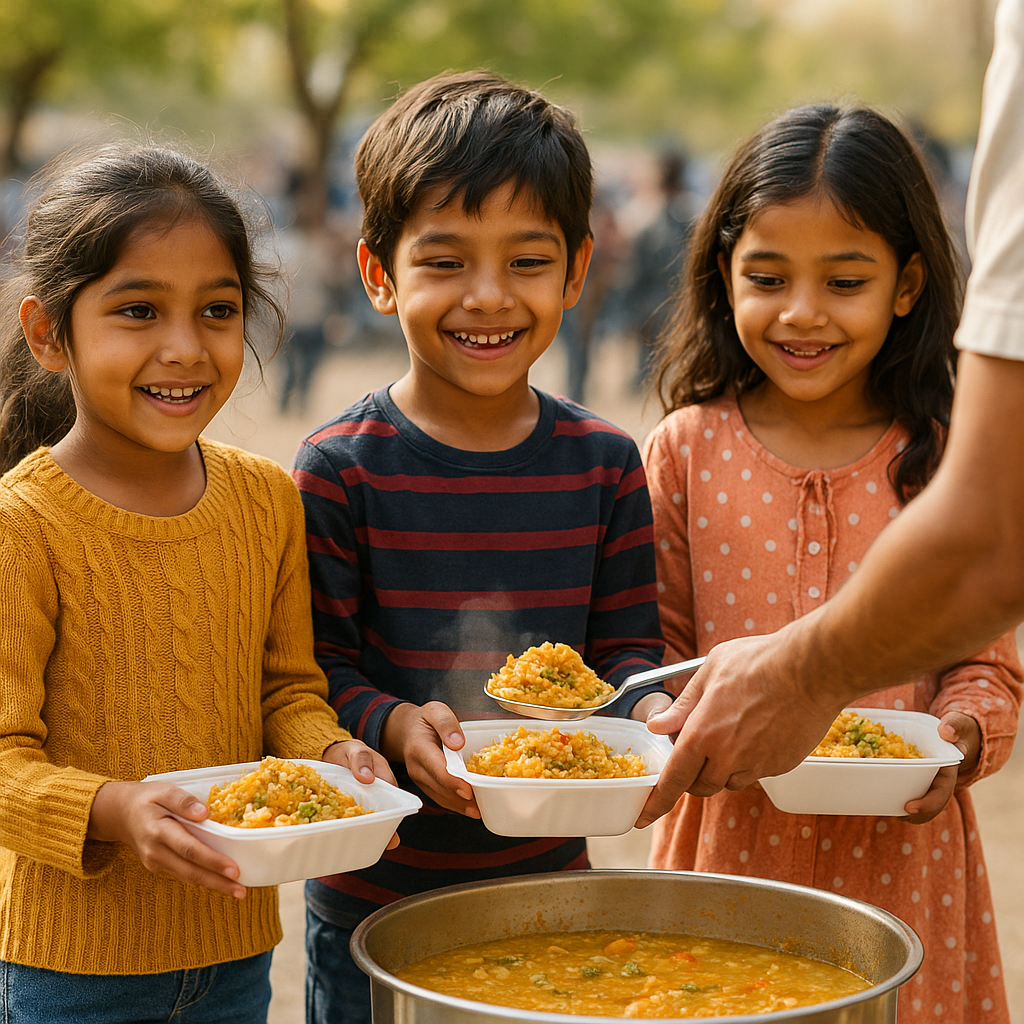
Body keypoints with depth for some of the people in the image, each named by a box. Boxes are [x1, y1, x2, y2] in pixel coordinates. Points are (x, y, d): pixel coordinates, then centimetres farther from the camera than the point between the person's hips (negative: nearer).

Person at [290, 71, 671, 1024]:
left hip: (550, 886, 3)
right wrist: (394, 724, -27)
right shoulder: (338, 470, -10)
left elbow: (627, 643, 3)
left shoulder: (605, 464, 0)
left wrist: (650, 709, -17)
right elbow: (312, 666, -10)